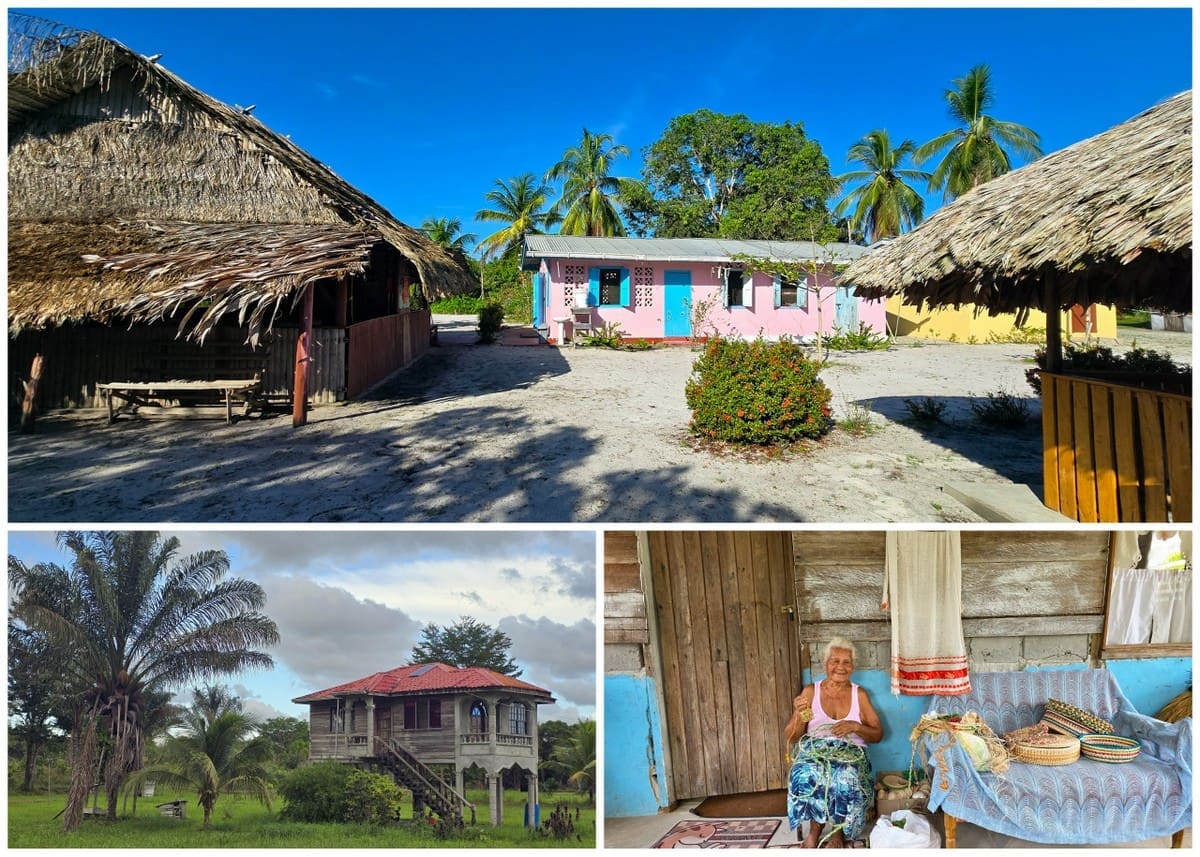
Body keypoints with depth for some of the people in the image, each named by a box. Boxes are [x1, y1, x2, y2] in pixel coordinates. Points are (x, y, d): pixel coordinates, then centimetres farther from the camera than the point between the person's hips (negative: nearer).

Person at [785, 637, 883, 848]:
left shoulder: (859, 694, 10)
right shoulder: (810, 692, 7)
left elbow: (878, 734, 10)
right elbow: (791, 738, 6)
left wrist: (855, 726, -11)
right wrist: (799, 716, -16)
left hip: (850, 752, 1)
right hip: (814, 751, 0)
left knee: (846, 779, -36)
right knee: (808, 776, -37)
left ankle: (838, 831, -9)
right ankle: (815, 829, -11)